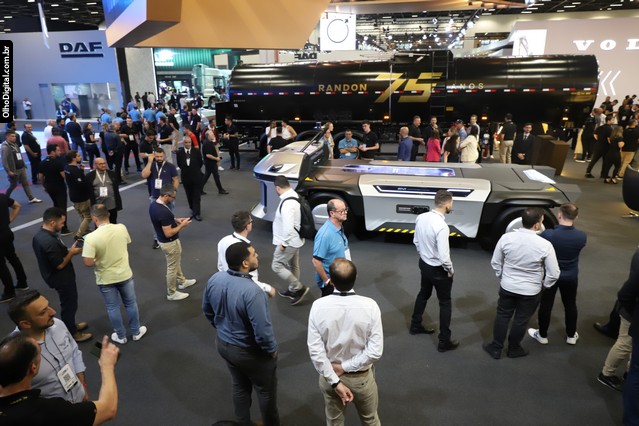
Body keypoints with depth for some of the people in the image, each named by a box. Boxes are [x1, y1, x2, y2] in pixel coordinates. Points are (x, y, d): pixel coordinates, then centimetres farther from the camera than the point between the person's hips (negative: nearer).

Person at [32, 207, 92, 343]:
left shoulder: (39, 235, -2)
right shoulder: (49, 242, -34)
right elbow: (60, 264, -26)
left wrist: (68, 250, 0)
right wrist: (71, 252, -13)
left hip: (54, 276, 10)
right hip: (61, 279, -10)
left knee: (67, 303, 26)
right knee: (69, 305, 9)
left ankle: (70, 325, 45)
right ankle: (72, 334, 26)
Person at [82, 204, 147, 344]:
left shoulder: (91, 238, -24)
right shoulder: (121, 228, -13)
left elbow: (88, 263, -23)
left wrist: (99, 258, -3)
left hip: (106, 279, -2)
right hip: (125, 274, 3)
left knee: (113, 308, 18)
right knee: (131, 304, 20)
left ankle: (121, 336, 33)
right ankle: (136, 332, 35)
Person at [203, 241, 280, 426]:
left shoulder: (215, 279, -12)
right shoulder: (251, 291, -36)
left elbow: (207, 310, 5)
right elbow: (262, 331, -31)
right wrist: (272, 350, -11)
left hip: (224, 345, 7)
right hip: (250, 352, -6)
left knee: (240, 386, 28)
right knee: (266, 391, 20)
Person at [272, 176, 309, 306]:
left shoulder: (287, 203, -29)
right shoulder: (294, 196, 3)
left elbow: (288, 226, -32)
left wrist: (283, 243, -19)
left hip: (289, 241, -10)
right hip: (295, 239, 10)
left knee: (277, 266, 2)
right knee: (292, 265, 22)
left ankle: (299, 288, 7)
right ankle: (292, 290, 39)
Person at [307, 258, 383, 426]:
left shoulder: (318, 306, -21)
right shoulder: (369, 305, -23)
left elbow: (315, 350, -18)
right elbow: (375, 351, -22)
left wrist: (335, 381, -13)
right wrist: (345, 366, -14)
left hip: (329, 375, 1)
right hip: (361, 377, -1)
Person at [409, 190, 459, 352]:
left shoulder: (420, 218, -9)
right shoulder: (442, 226, -32)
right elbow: (443, 256, -28)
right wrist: (450, 270, -10)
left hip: (424, 263, 7)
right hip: (438, 269, -7)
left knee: (423, 294, 28)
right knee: (445, 303, 11)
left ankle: (415, 325, 47)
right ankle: (444, 342, 24)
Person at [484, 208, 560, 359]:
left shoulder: (506, 238, -15)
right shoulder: (544, 245, -21)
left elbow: (495, 263, -2)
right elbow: (553, 274, -12)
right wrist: (543, 285, 7)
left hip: (507, 287, 2)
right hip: (530, 291, -1)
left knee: (502, 316, 19)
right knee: (521, 320, 19)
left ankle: (496, 348, 33)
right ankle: (514, 349, 40)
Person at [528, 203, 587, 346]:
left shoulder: (548, 234, -29)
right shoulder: (581, 236, -19)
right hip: (571, 277, 3)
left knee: (546, 305, 14)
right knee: (570, 305, 22)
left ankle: (542, 335, 31)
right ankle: (571, 336, 40)